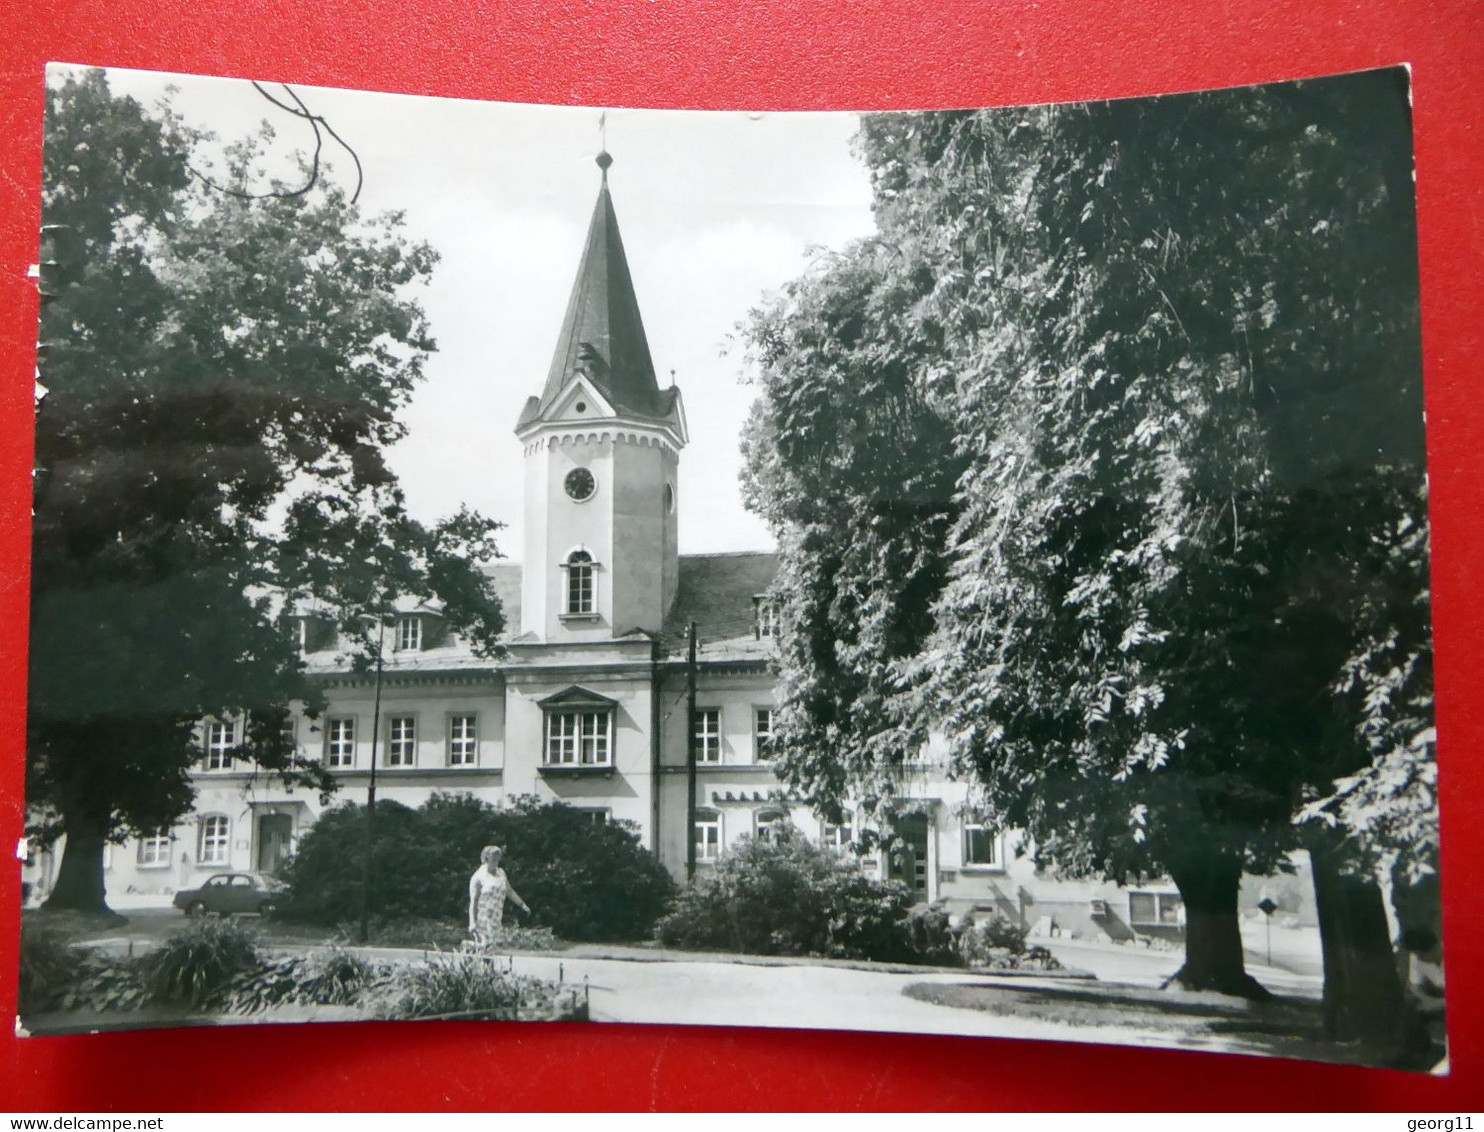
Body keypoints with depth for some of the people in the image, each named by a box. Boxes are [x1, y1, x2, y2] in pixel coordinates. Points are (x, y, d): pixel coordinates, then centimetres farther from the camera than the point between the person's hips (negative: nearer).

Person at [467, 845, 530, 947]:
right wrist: (472, 922, -18)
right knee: (484, 946, -14)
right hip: (482, 919, -6)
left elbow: (509, 891, 25)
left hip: (496, 920, 6)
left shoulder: (501, 873, 12)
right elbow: (473, 901, -10)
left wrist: (522, 905, 26)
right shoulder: (478, 877, -7)